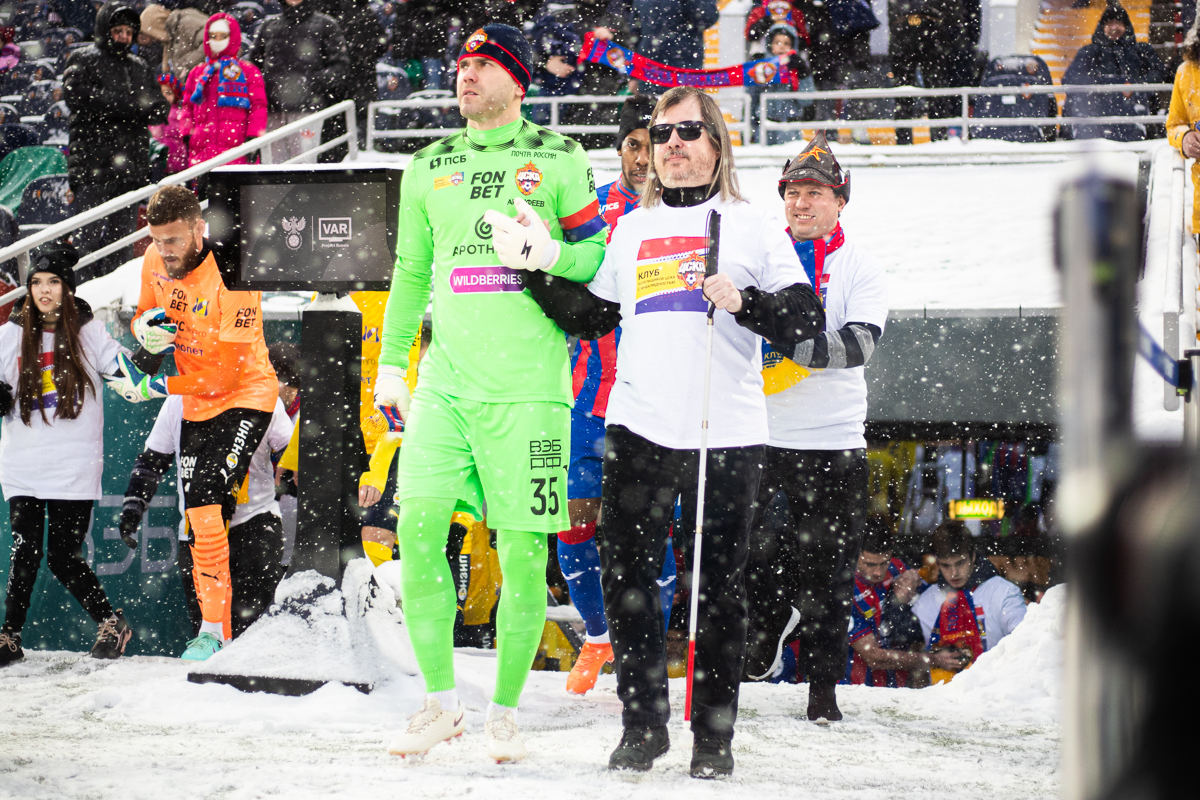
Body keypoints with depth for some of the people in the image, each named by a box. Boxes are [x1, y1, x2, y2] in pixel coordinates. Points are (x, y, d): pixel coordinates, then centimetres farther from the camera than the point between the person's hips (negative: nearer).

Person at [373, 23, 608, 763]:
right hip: (447, 380, 3)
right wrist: (390, 366, 19)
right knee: (417, 527, -9)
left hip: (527, 385, -3)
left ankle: (506, 711, 11)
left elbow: (597, 254, 4)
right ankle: (441, 702, 4)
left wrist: (548, 253, -16)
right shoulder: (430, 168, 15)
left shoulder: (557, 160, 4)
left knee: (522, 553, -3)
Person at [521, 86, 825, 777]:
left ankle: (714, 735, 9)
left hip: (727, 434, -3)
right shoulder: (633, 229, 18)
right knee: (626, 578, -1)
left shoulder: (751, 225, 7)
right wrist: (536, 270, 10)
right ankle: (644, 724, 10)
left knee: (720, 588, 1)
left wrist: (744, 301, -15)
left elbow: (808, 318, 1)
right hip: (639, 429, 3)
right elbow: (593, 316, 21)